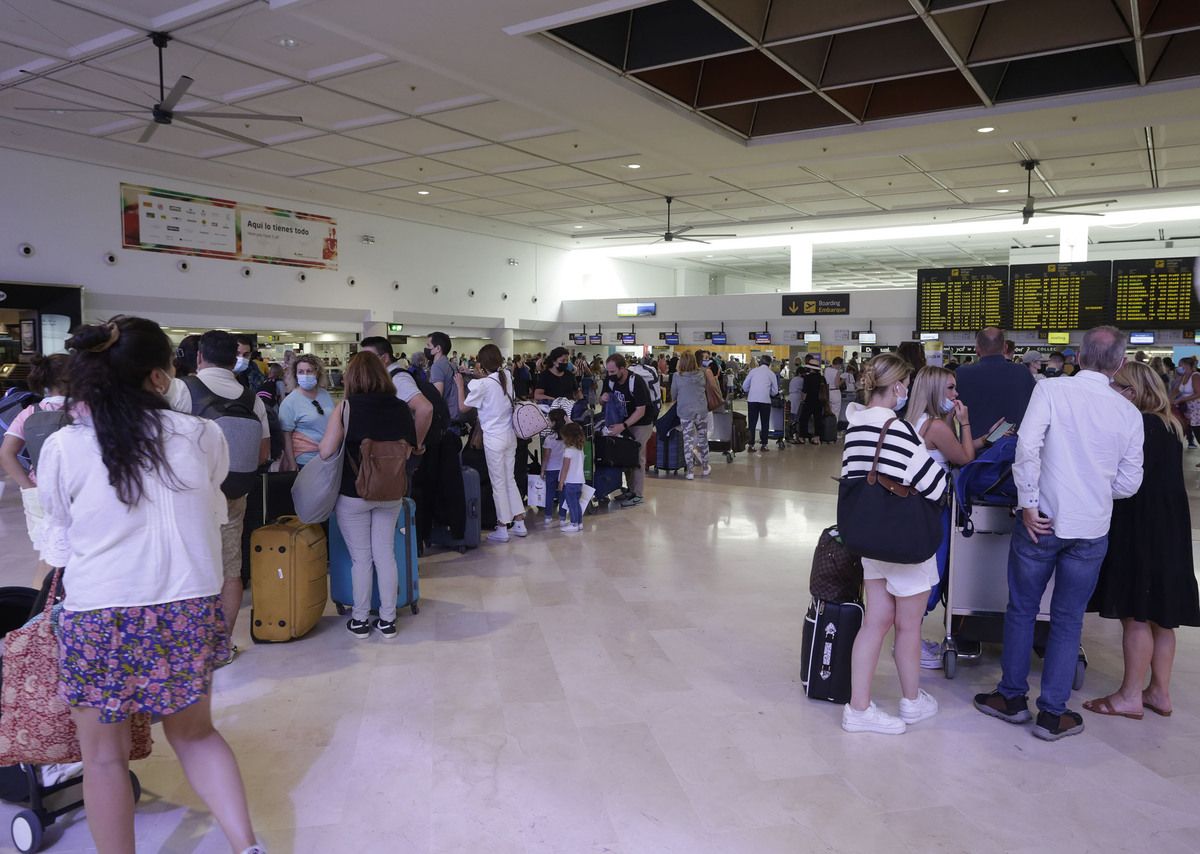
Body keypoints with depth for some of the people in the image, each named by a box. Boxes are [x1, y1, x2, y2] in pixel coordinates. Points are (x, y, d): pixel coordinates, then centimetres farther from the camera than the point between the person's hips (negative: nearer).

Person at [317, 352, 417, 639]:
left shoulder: (345, 407, -13)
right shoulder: (400, 407, -3)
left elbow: (326, 452, -13)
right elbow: (411, 448, 6)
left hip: (353, 495, -3)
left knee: (361, 558, 8)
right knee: (385, 554, 11)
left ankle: (360, 621, 19)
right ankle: (387, 621, 19)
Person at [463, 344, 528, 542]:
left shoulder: (482, 384, -16)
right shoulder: (507, 376, 0)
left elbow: (464, 407, -5)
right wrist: (483, 377, 14)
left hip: (494, 438, -6)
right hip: (510, 435, 6)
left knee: (498, 483, 2)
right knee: (510, 479, 15)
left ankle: (502, 529, 10)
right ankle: (520, 523, 18)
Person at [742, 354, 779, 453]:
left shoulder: (753, 371, 9)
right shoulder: (771, 373, 7)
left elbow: (744, 386, 9)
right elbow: (775, 391, 8)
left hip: (752, 399, 1)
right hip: (765, 400, -1)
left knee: (752, 423, 7)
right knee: (765, 423, 10)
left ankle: (750, 445, 4)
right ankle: (764, 445, 10)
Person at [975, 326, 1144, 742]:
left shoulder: (1051, 389, -9)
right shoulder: (1129, 412, 0)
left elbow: (1027, 445, -22)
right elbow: (1129, 483, 4)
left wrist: (1028, 504, -13)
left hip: (1043, 521, -2)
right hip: (1092, 530, 2)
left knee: (1021, 609, 14)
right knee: (1068, 619, 13)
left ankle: (1012, 697, 25)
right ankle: (1052, 713, 19)